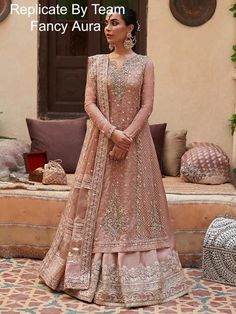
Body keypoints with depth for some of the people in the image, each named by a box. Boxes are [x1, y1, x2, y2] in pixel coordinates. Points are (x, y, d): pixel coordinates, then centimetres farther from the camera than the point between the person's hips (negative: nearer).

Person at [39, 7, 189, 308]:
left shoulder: (145, 64, 2)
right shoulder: (96, 62, 6)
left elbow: (147, 106, -4)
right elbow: (89, 104, -2)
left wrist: (127, 137, -16)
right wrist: (113, 132, -15)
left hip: (135, 141, -1)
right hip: (102, 140, 2)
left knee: (133, 203, 3)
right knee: (98, 202, 4)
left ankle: (134, 273, 14)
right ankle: (94, 271, 17)